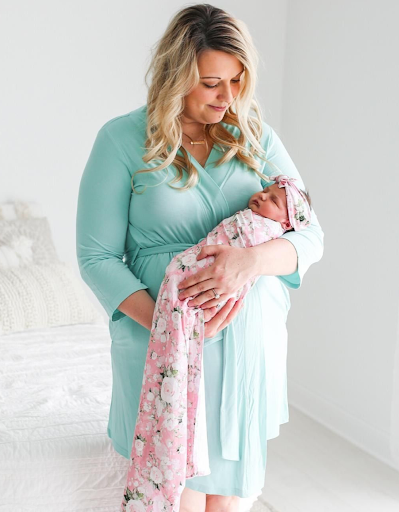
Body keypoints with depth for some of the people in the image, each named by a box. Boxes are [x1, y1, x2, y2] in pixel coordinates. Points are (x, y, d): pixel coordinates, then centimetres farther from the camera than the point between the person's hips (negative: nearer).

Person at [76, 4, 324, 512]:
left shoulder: (255, 137, 4)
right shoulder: (122, 139, -5)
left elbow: (310, 235, 1)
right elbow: (97, 256, -7)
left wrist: (252, 259, -21)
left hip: (252, 342, 3)